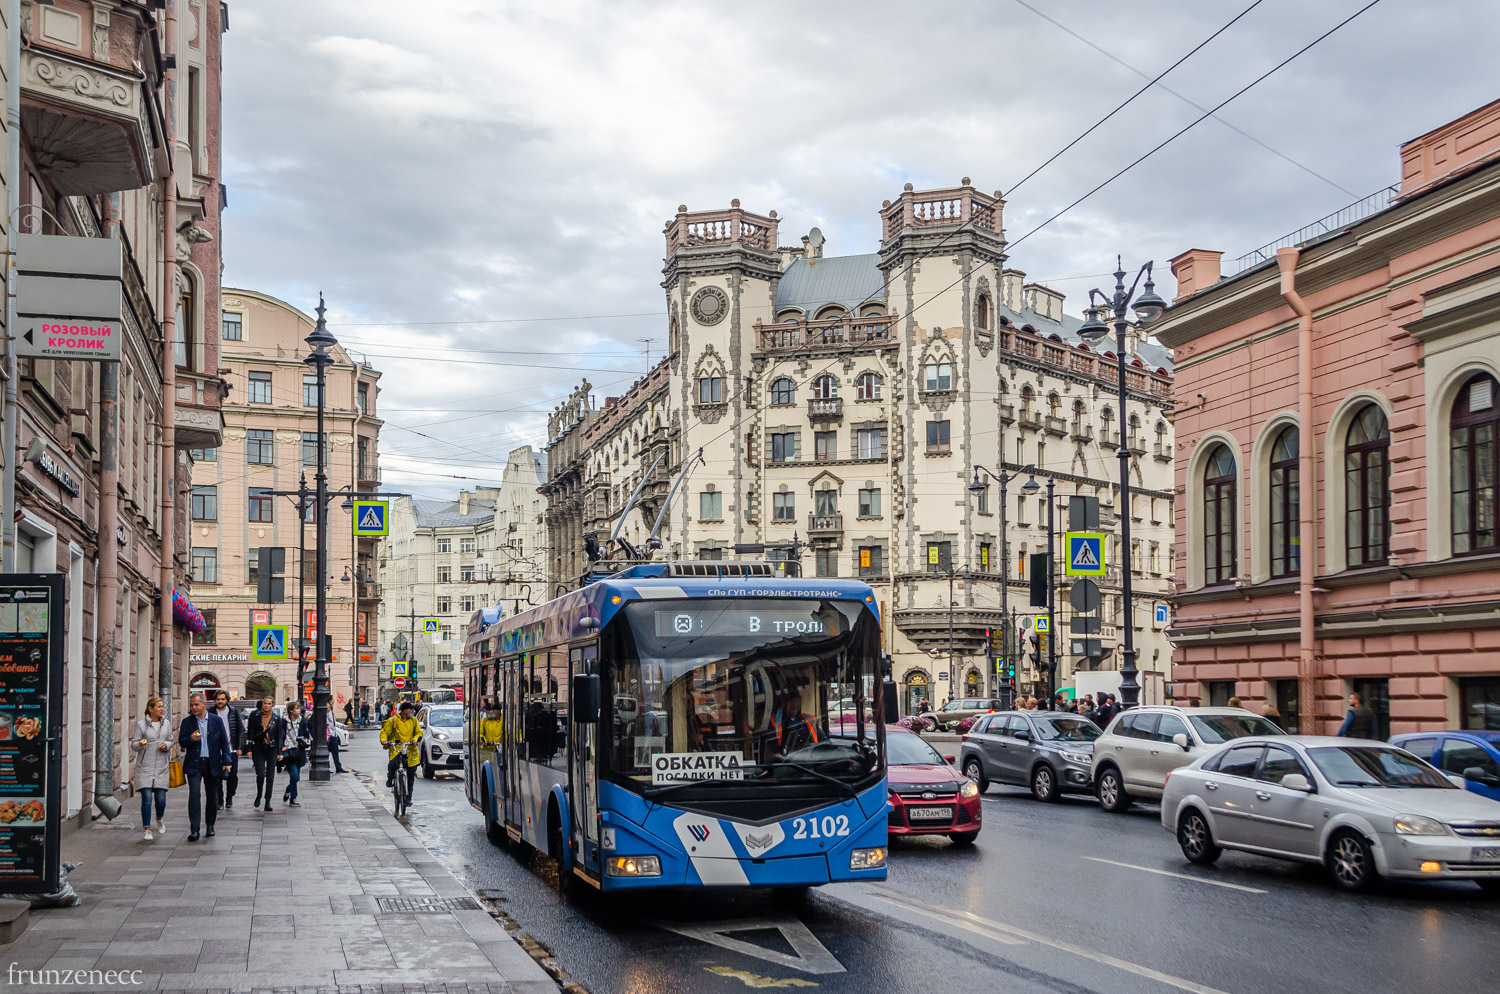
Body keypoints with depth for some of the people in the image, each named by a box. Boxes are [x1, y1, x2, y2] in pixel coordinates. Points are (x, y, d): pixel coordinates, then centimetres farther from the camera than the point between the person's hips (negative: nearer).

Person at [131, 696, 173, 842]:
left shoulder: (166, 724, 9)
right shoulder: (141, 724, -2)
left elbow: (170, 740, 18)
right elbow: (133, 744, -1)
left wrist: (166, 745, -4)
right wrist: (139, 744, -23)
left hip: (161, 766, 3)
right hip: (145, 766, -3)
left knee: (161, 799, 0)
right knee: (147, 798, -10)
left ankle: (159, 820, 32)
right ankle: (146, 829, 1)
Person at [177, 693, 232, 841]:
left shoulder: (216, 721, 3)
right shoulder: (187, 722, 5)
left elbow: (224, 742, 5)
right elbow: (181, 741, 3)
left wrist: (226, 762, -1)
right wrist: (191, 739, -19)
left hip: (212, 764, 1)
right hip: (194, 764, -1)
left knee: (212, 795, 9)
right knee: (194, 794, -12)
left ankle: (210, 825, 27)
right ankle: (194, 830, -13)